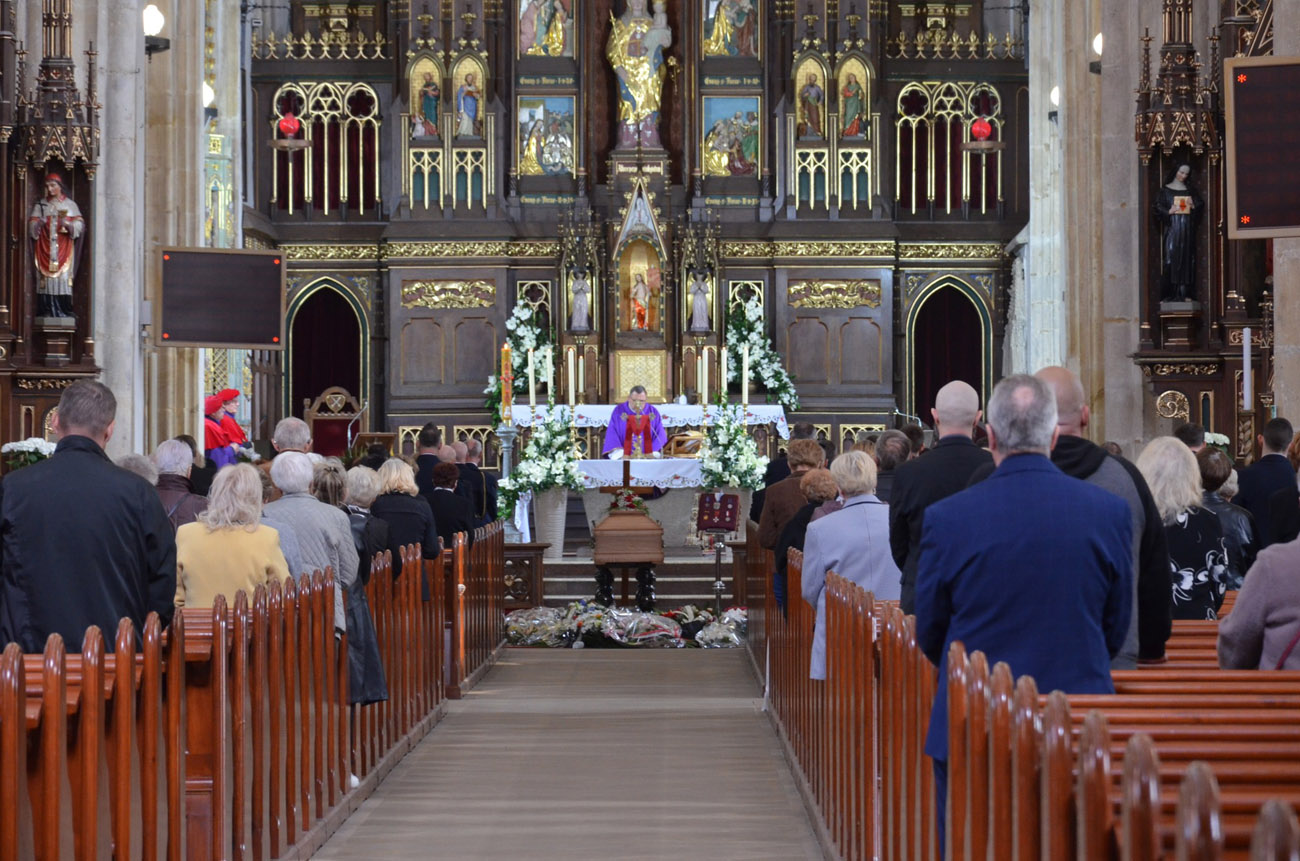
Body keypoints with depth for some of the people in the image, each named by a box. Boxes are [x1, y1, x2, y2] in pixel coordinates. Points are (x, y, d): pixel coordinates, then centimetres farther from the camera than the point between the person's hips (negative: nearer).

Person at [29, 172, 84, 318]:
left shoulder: (70, 205, 10)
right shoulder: (40, 205, 14)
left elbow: (80, 224, 2)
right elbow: (31, 225, 7)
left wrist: (68, 224, -18)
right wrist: (37, 224, -16)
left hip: (64, 250, -1)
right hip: (45, 250, 1)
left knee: (64, 277, -10)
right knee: (46, 278, -8)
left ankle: (64, 311, -8)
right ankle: (46, 311, -8)